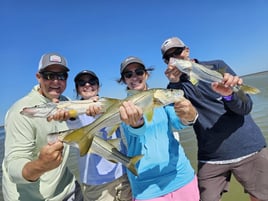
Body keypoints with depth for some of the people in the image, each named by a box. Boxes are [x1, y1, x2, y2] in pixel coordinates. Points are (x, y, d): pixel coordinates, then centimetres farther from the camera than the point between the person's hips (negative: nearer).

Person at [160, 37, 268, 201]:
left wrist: (229, 94, -29)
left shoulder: (217, 67, -1)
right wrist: (174, 83, -26)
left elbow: (245, 107, -7)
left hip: (249, 149, 0)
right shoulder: (177, 85, 2)